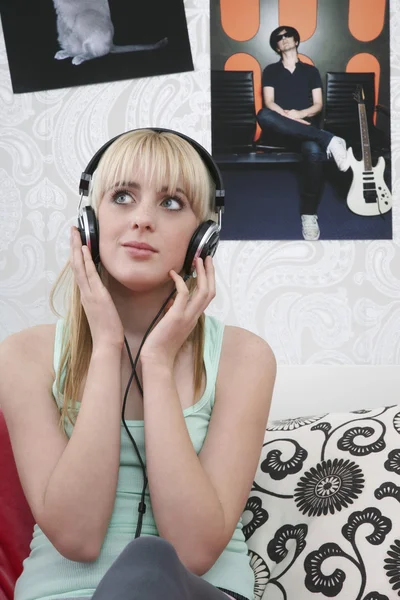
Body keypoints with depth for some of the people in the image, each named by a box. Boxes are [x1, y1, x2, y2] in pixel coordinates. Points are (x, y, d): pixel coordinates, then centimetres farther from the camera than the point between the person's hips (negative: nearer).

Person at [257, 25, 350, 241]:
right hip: (280, 132, 0)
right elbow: (269, 103, 2)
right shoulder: (270, 70, 16)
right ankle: (329, 140, -36)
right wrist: (288, 117, -17)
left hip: (306, 128, 0)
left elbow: (318, 105, 9)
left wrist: (299, 114, -13)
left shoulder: (310, 71, 18)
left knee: (314, 151, -39)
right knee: (263, 115, -39)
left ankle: (308, 214, -30)